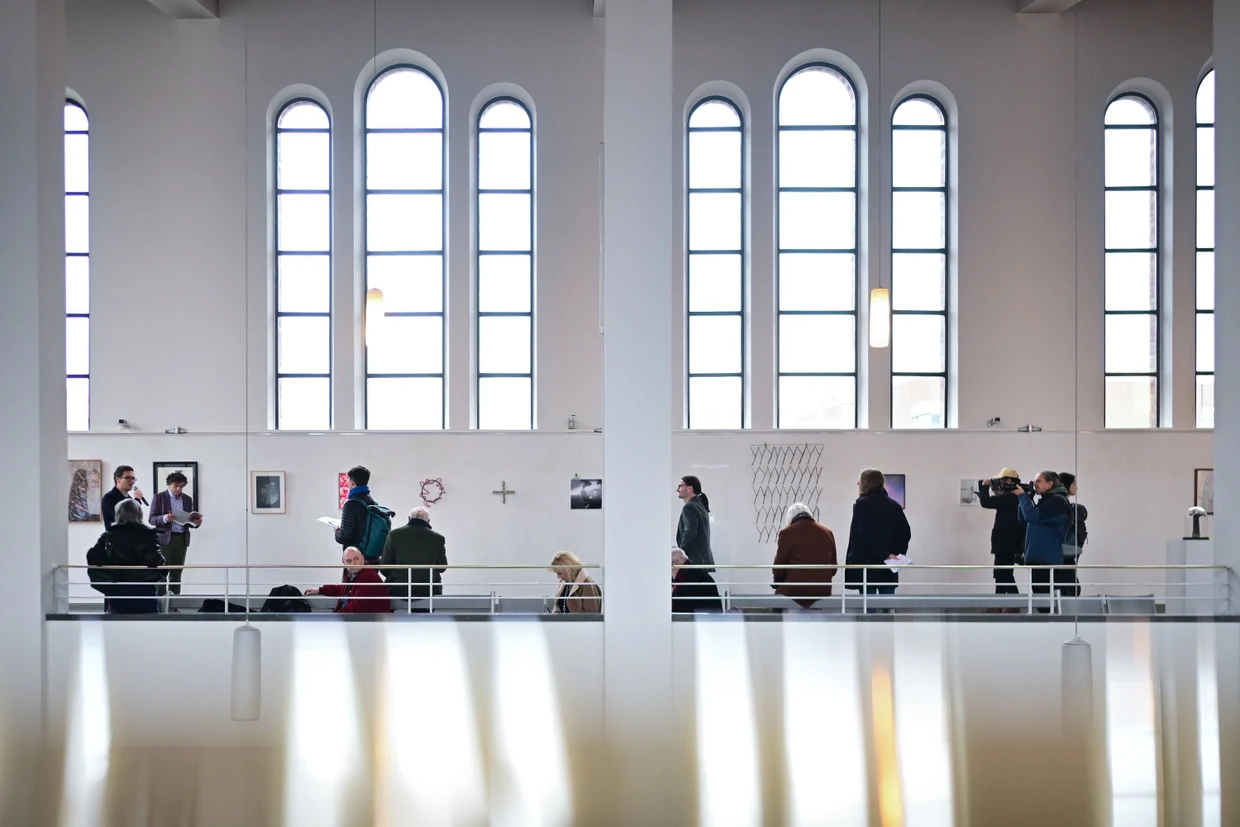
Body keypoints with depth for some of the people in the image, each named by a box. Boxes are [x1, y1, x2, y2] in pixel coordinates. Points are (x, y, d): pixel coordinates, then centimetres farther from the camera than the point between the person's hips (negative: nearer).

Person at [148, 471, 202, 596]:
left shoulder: (188, 499, 12)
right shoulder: (159, 497, 0)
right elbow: (152, 519, -5)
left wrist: (196, 522, -8)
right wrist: (164, 518, -25)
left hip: (181, 539, 4)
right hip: (164, 538, -4)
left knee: (176, 574, 5)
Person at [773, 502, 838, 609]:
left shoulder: (787, 533, -5)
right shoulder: (827, 532, 10)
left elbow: (779, 569, -1)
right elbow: (833, 568, 14)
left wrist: (777, 581, 18)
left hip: (795, 590, -5)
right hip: (823, 591, 5)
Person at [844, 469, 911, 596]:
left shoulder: (862, 504, -7)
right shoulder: (894, 505, 12)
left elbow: (866, 535, -18)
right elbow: (906, 533, 6)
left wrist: (884, 554, -15)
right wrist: (897, 553, 3)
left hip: (868, 565, -6)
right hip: (888, 567, 6)